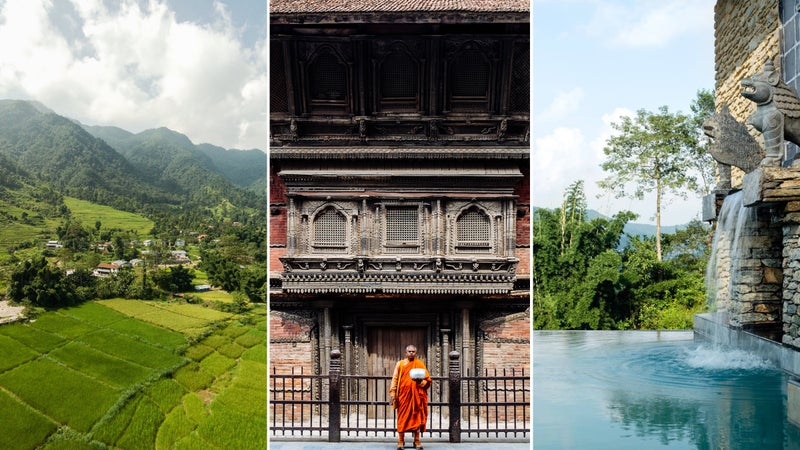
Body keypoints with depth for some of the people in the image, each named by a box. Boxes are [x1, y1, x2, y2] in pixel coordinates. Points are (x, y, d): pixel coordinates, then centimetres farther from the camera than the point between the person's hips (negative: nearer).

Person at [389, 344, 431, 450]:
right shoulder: (400, 364, 8)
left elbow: (427, 380, 7)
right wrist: (392, 393, -7)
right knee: (402, 416, -1)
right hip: (404, 394, 0)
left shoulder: (420, 364, 8)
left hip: (417, 395, 0)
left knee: (417, 416, 0)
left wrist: (421, 381, -15)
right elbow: (395, 379, 3)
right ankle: (400, 441, 3)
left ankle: (417, 440, 7)